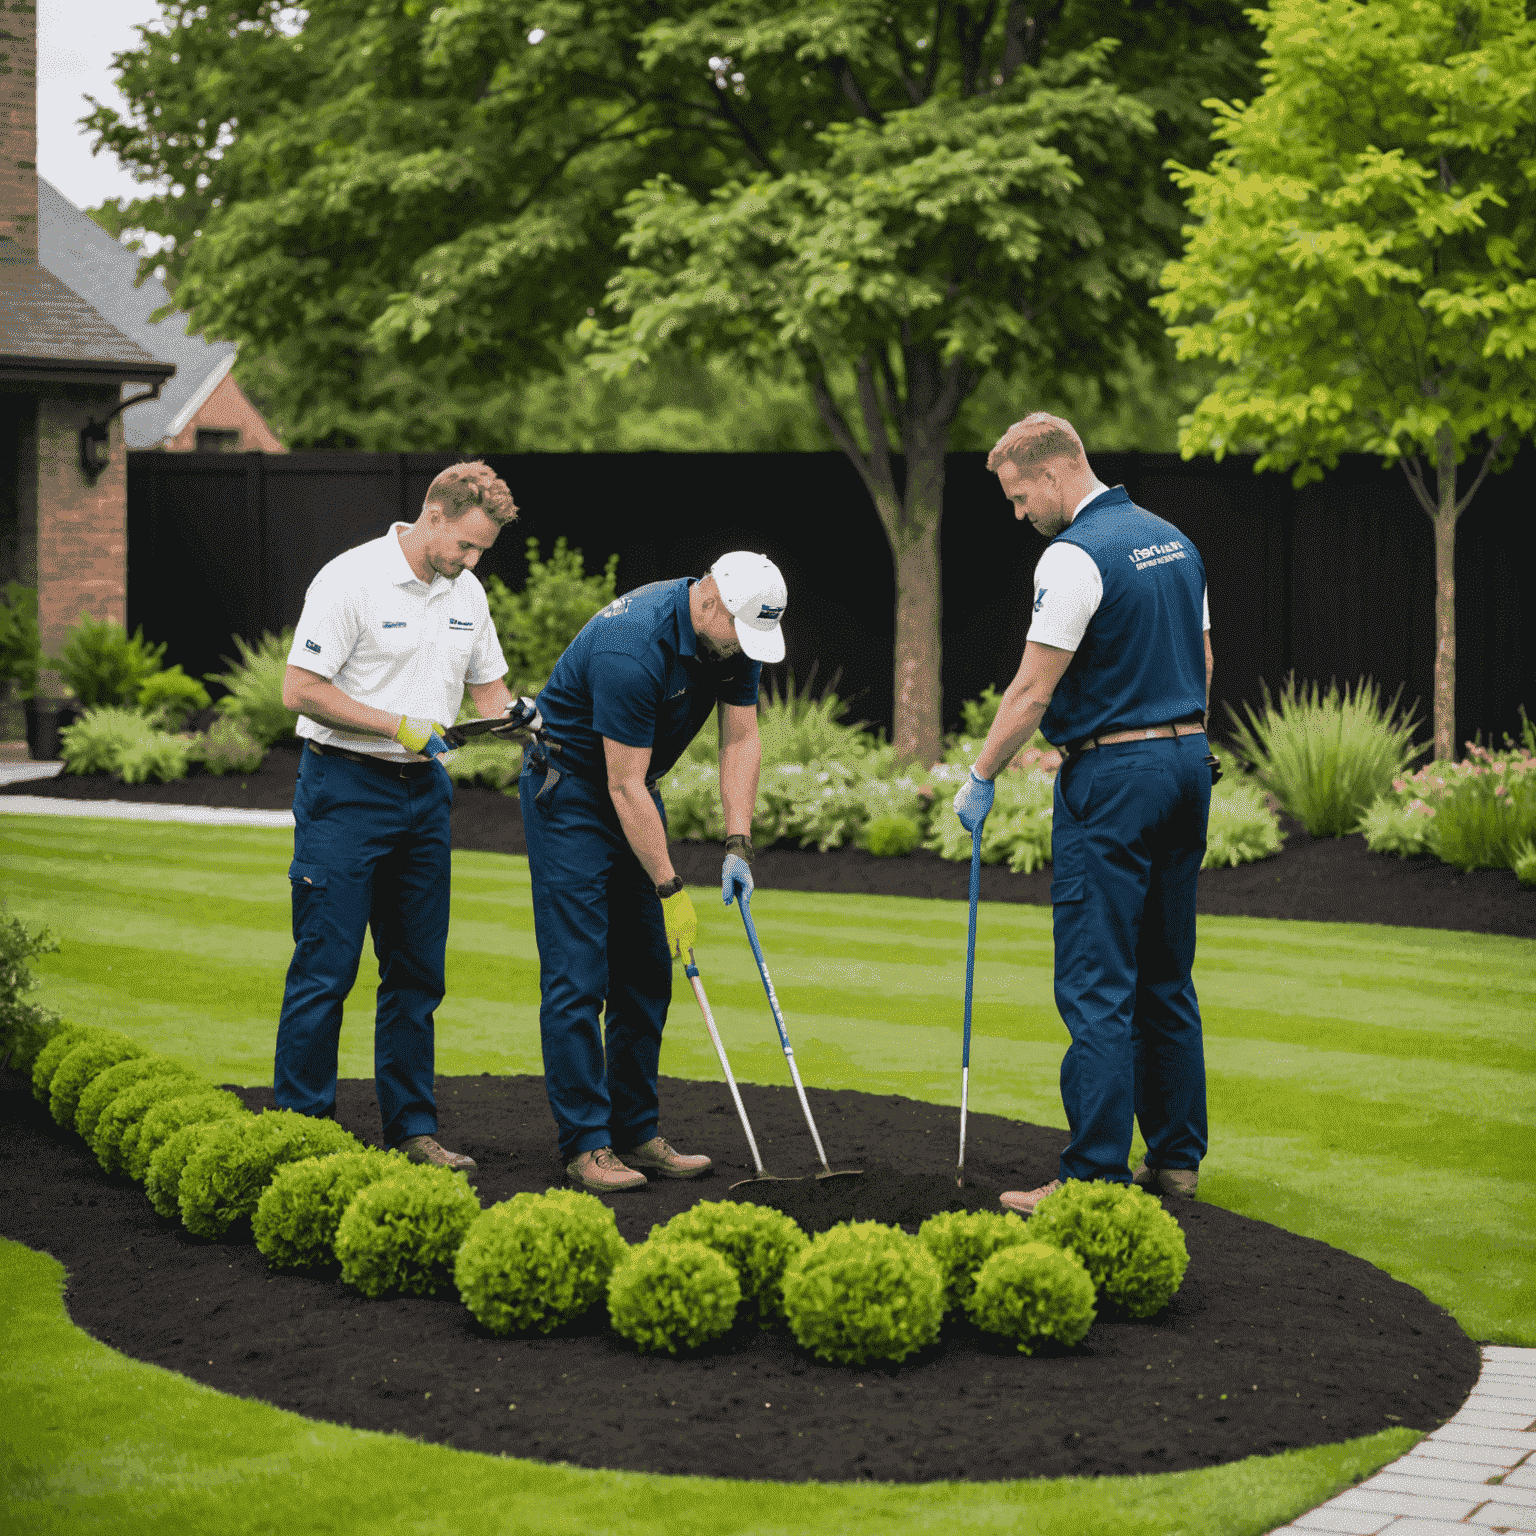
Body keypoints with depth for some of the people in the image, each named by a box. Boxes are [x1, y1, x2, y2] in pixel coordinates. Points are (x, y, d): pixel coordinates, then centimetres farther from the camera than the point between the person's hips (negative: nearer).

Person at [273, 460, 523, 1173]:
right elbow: (300, 689, -15)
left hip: (424, 792, 7)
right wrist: (397, 725, -18)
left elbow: (487, 686, 20)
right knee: (325, 967, -5)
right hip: (345, 787, -7)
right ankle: (300, 1124, 1)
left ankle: (413, 1128, 15)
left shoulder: (466, 593, 10)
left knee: (418, 971, 9)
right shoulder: (351, 580, -12)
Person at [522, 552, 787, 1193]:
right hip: (568, 785, -8)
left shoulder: (736, 633, -8)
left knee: (646, 972, 7)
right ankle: (585, 1144, -8)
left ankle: (635, 1132, 12)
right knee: (577, 974, -11)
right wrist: (671, 890, -24)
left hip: (631, 790, 8)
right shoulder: (633, 647, -32)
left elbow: (740, 738, -1)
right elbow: (625, 786, -28)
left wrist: (738, 846, -11)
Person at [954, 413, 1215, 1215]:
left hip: (1111, 777, -9)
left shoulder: (1075, 555, -15)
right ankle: (1176, 1156, 18)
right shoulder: (1172, 540, 12)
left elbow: (1033, 691, -16)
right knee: (1166, 977, 14)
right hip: (1187, 763, 9)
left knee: (1097, 986, -7)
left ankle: (1096, 1176, -8)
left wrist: (980, 779, -6)